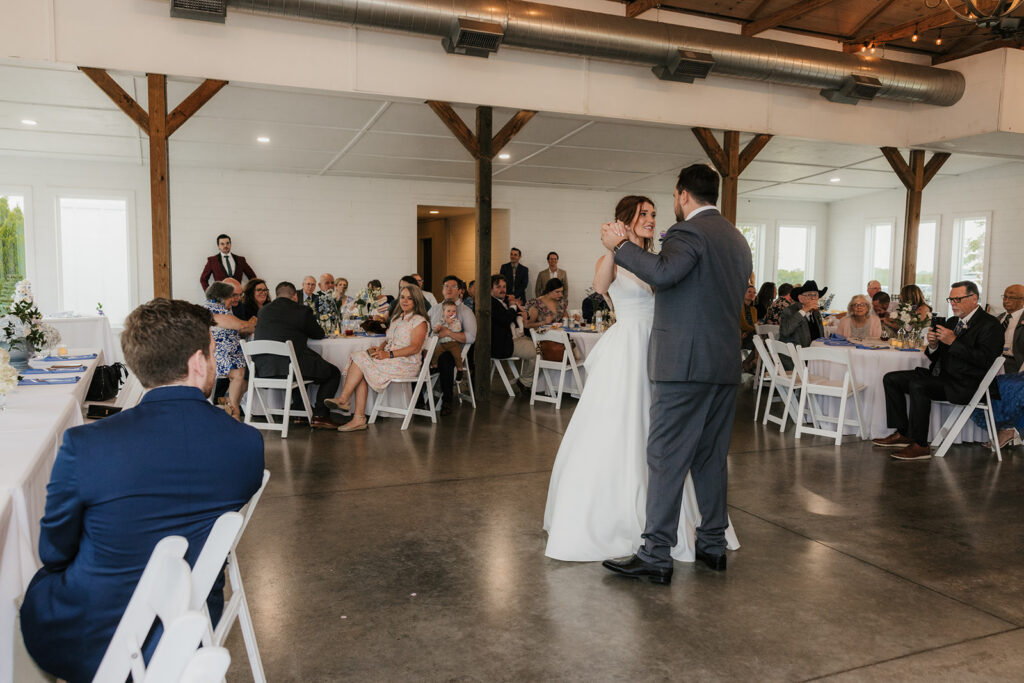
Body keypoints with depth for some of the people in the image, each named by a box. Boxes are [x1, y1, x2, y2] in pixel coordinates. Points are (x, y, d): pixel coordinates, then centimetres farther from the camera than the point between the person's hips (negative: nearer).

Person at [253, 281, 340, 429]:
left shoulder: (263, 310, 13)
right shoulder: (302, 310, -2)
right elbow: (319, 334, 9)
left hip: (263, 369, 7)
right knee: (334, 373, 12)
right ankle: (320, 416, 4)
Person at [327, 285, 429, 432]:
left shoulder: (419, 321, -4)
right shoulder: (396, 318, 22)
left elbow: (415, 348, -14)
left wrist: (388, 354, -21)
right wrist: (379, 348, -3)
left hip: (406, 364, -7)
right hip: (389, 360, 7)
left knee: (360, 359, -19)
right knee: (362, 374, -19)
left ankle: (343, 399, -12)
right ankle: (359, 419, -22)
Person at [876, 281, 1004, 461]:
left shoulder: (990, 325, -6)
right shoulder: (952, 322, 19)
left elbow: (985, 359, -21)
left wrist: (953, 342, -21)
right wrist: (933, 345, -2)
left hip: (963, 385, -9)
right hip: (940, 377, 9)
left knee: (917, 385, -32)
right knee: (891, 379, 1)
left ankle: (920, 445, -25)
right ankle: (902, 433, 1)